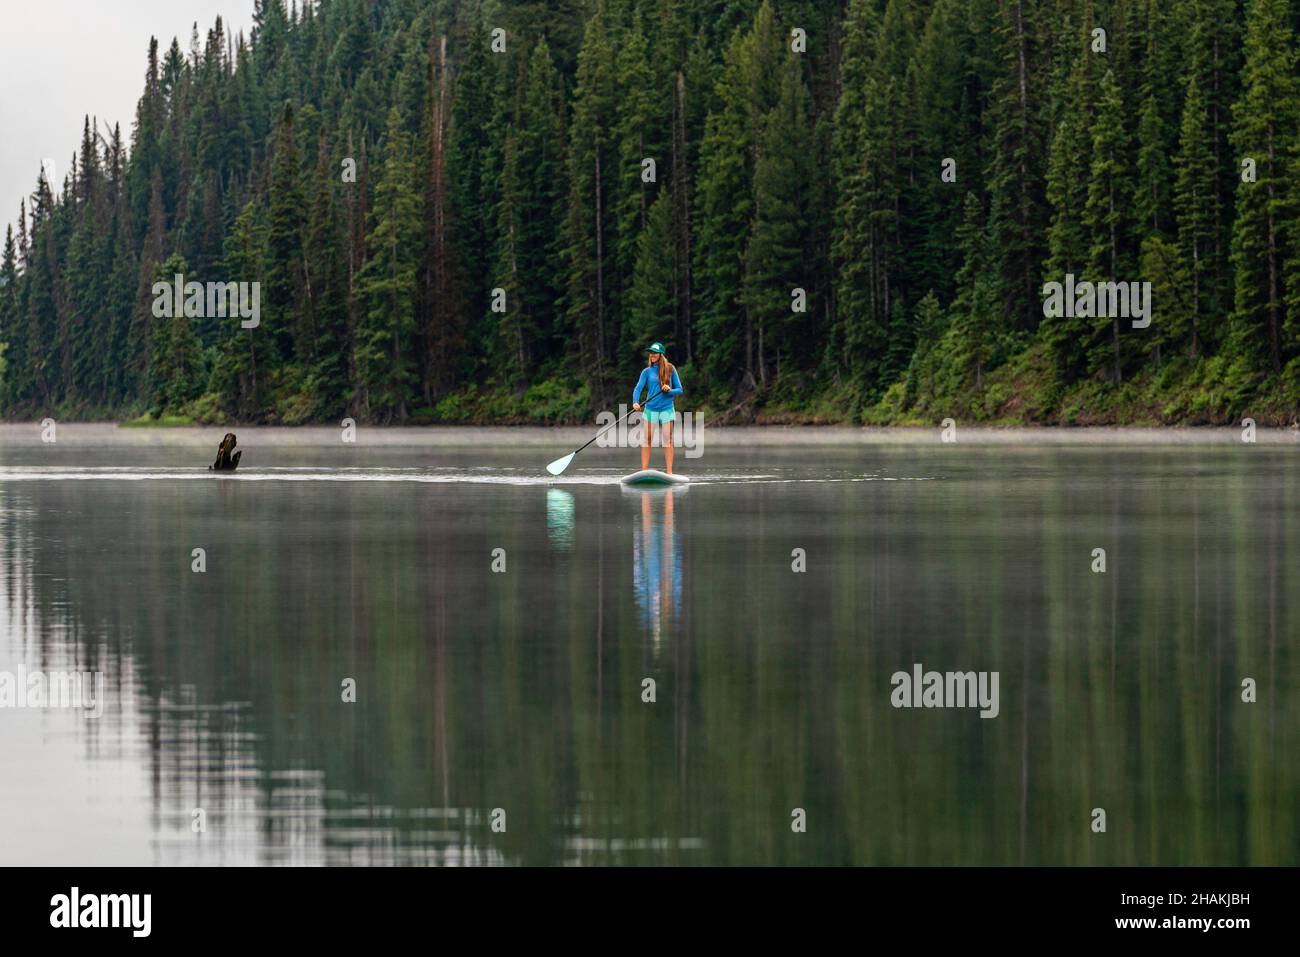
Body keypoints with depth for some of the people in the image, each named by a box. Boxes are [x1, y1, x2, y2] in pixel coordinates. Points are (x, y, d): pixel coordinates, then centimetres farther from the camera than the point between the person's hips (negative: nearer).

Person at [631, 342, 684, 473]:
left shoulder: (670, 369, 3)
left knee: (668, 441, 0)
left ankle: (669, 472, 1)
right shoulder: (647, 371, 4)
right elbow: (638, 388, -7)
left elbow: (679, 390, 5)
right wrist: (635, 402, -26)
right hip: (651, 409, 1)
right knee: (646, 440, -3)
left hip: (667, 409, -1)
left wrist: (669, 390, -16)